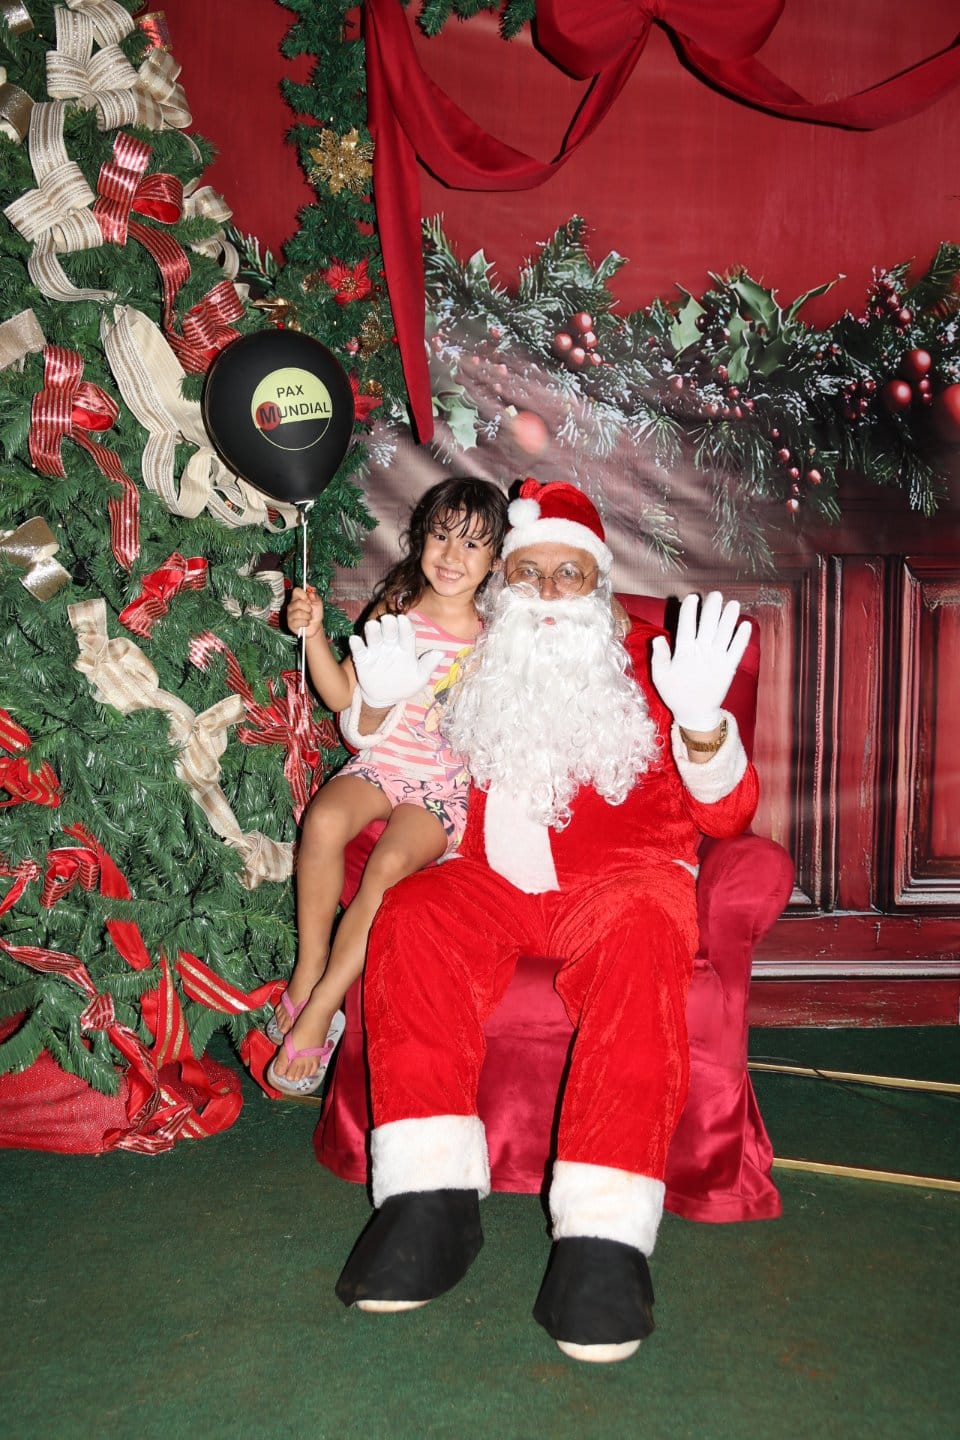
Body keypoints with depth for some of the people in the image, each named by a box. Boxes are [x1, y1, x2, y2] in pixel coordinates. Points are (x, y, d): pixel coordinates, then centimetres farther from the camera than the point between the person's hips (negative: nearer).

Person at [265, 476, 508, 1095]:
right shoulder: (395, 609, 5)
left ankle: (320, 1011, -19)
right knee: (324, 819, -31)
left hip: (446, 785, -2)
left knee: (391, 862, -30)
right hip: (379, 763, 2)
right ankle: (308, 970, -14)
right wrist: (314, 632, -7)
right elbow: (342, 695, 7)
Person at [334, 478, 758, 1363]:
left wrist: (701, 723, -22)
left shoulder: (640, 667, 10)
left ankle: (603, 1238, -37)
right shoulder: (470, 674, 18)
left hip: (620, 877, -2)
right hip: (492, 883, 3)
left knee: (639, 939, -35)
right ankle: (431, 1203, -28)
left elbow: (725, 816, -1)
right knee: (411, 918, -28)